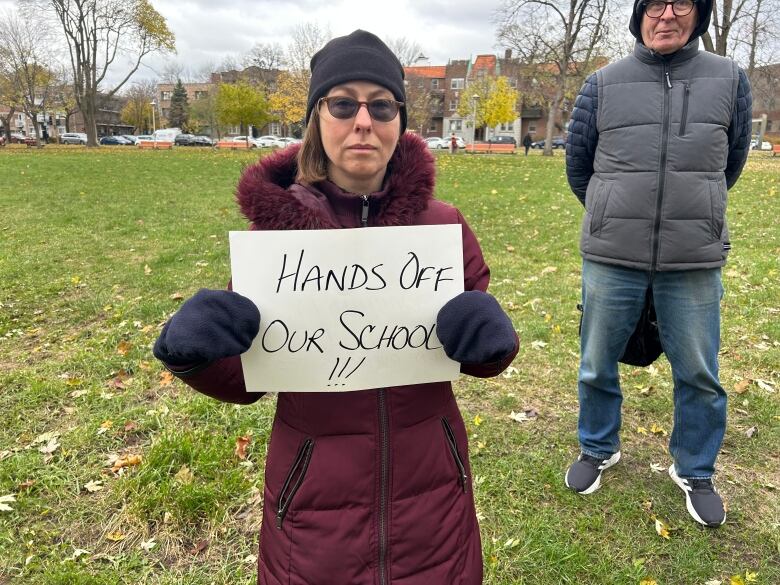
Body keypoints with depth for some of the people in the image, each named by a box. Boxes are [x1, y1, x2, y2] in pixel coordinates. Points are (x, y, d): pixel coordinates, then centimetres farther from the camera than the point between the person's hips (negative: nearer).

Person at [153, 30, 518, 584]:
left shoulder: (444, 224, -8)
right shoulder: (275, 227, -11)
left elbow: (484, 352, 2)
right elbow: (245, 380, -3)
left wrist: (490, 339, -20)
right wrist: (198, 353, -24)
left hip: (430, 488, 2)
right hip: (317, 495, -1)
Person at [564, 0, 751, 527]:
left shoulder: (729, 79, 4)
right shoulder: (603, 85, 1)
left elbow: (731, 162, 15)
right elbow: (577, 164, 11)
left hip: (695, 261, 1)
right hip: (611, 258, 0)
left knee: (699, 375, 10)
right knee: (597, 366, 12)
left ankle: (695, 471, 34)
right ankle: (598, 450, 36)